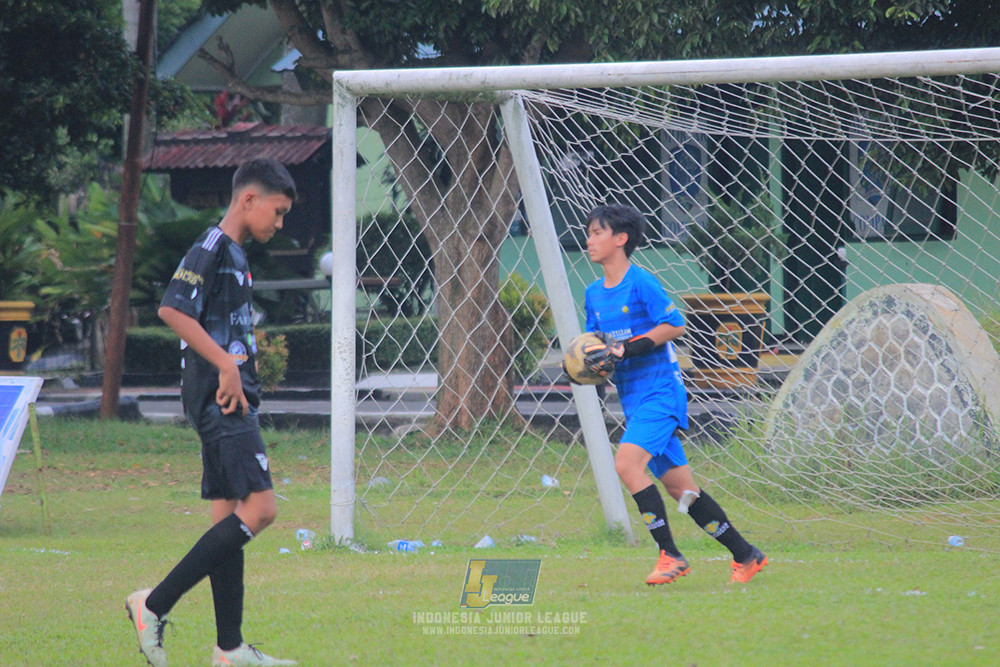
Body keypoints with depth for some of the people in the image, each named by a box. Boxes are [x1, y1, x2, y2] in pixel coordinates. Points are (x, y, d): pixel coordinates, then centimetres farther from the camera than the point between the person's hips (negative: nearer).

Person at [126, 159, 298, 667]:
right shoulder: (212, 248, -11)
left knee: (229, 516, 8)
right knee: (259, 508, -15)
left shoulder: (235, 255, 20)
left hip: (231, 399, 10)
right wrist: (226, 364, -24)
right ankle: (155, 605, -13)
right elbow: (171, 309, -23)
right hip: (220, 398, -10)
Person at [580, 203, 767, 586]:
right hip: (632, 398, 8)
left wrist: (624, 350, -18)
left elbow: (674, 325, -13)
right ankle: (746, 556, 15)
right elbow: (595, 346, 20)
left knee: (627, 464, -24)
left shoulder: (640, 282, -9)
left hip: (660, 391, -8)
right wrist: (587, 363, -3)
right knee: (681, 489, 7)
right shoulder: (594, 292, 14)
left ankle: (670, 555, -19)